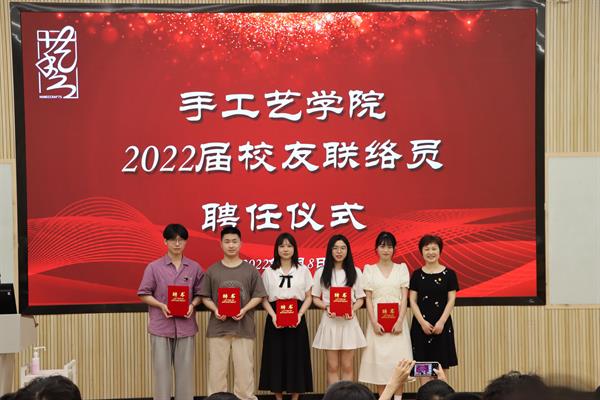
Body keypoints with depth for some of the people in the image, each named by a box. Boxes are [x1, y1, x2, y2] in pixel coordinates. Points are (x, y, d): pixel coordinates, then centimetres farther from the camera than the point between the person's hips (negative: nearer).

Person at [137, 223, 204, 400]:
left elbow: (199, 294, 11)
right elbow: (144, 294, 1)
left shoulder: (194, 268, 5)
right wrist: (161, 306, -14)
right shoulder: (154, 267, -1)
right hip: (161, 326, -2)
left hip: (185, 326, 2)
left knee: (185, 370, 5)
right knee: (162, 369, 2)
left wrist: (192, 305, -10)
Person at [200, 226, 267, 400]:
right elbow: (205, 297, 7)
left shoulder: (250, 270, 4)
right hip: (218, 327, 1)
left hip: (244, 327, -1)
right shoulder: (212, 270, 6)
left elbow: (258, 296, 4)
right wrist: (215, 309, -11)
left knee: (244, 369, 1)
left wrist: (245, 309, -12)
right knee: (217, 369, 3)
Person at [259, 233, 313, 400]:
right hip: (275, 319, 0)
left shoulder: (303, 270, 5)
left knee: (296, 357, 1)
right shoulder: (269, 272, 5)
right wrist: (273, 315, -12)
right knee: (276, 357, 1)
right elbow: (264, 299, 4)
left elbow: (308, 297, 5)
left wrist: (300, 314, -11)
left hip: (296, 319, 0)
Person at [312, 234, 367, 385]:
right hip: (329, 321, 0)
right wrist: (326, 307, -12)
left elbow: (360, 298, 8)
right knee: (332, 367, 2)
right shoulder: (321, 272, 6)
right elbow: (316, 298, 7)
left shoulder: (355, 272, 8)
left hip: (349, 322, 1)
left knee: (347, 367, 4)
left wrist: (353, 309, -12)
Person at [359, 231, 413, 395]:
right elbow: (368, 299, 2)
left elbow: (404, 298, 2)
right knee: (379, 359, -2)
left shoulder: (401, 268, 7)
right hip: (378, 321, 0)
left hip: (397, 320, 0)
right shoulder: (369, 270, 6)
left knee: (398, 359, -3)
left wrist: (400, 321, -11)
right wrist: (374, 322, -10)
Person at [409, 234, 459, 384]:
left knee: (442, 366, 0)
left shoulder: (449, 274, 1)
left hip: (442, 324, -1)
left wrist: (441, 322, -11)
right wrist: (422, 322, -9)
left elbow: (451, 300, -1)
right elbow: (413, 301, 2)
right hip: (421, 324, 1)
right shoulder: (417, 274, 5)